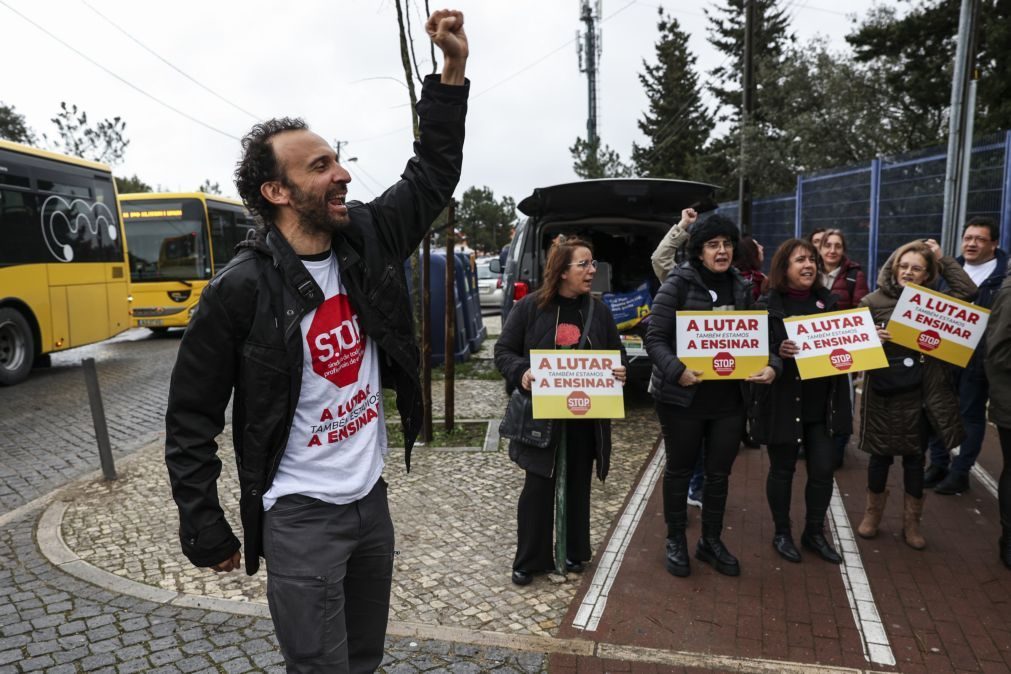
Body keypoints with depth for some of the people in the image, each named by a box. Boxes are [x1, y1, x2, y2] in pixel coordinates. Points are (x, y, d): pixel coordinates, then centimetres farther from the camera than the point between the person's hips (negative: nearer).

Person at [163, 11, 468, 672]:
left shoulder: (366, 239, -3)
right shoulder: (240, 290, -17)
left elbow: (432, 175, 8)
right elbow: (191, 421, -9)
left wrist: (454, 66, 1)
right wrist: (207, 533, -6)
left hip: (372, 498, 6)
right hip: (300, 518, -5)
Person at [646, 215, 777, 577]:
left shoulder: (741, 289, 7)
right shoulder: (677, 285, -10)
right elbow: (655, 338, -12)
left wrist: (771, 366, -8)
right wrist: (677, 370, -28)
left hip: (730, 398, 5)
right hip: (682, 397, -5)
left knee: (719, 472, 15)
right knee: (680, 470, 11)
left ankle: (711, 540, 34)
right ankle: (676, 540, 30)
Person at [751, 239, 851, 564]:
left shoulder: (828, 301, 7)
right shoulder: (767, 305, -8)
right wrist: (778, 351, -31)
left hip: (820, 402, 4)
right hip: (782, 401, -4)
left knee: (823, 468, 8)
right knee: (783, 469, 9)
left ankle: (815, 532, 28)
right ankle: (782, 533, 27)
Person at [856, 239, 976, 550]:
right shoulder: (873, 301, -3)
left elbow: (968, 290, -10)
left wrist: (942, 258, -5)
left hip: (920, 392, 2)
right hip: (882, 391, -2)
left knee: (915, 456, 11)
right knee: (881, 453, 9)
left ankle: (911, 521, 27)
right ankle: (872, 513, 30)